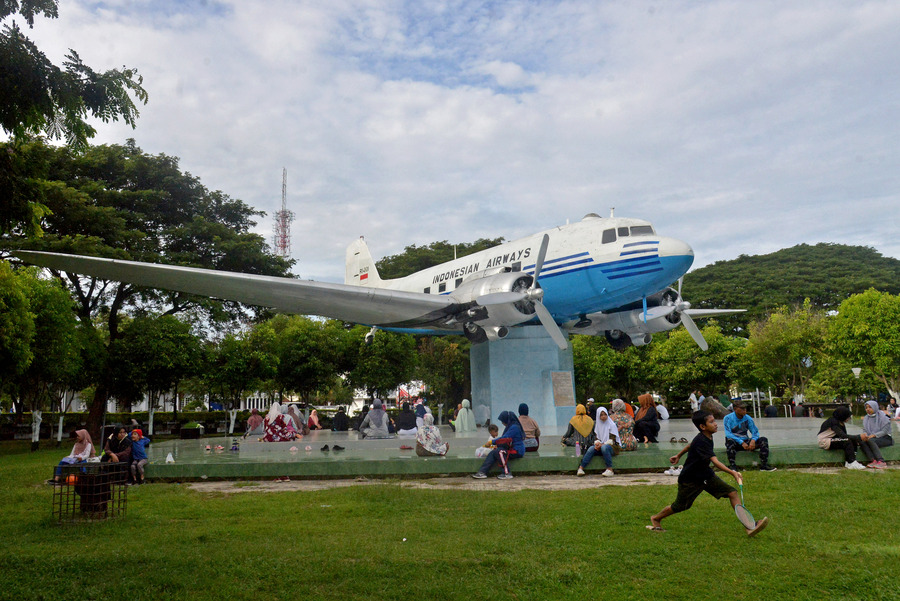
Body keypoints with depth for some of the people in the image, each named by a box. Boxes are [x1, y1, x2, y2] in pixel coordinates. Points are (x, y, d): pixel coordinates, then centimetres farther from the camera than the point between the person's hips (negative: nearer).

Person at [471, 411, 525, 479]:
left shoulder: (514, 427, -15)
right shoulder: (511, 426, 16)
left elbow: (505, 439, -21)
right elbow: (506, 439, 20)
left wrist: (492, 442, -13)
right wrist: (497, 445, 5)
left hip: (517, 451, -9)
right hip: (512, 449, 9)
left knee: (499, 451, -28)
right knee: (493, 452, -7)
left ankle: (507, 474, -22)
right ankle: (482, 472, -14)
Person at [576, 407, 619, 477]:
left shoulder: (611, 425, -4)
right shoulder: (597, 425, 13)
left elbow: (612, 440, -10)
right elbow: (596, 437, 11)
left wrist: (602, 444, -20)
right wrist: (597, 443, -12)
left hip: (612, 446, -4)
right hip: (601, 446, 5)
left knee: (604, 447, -38)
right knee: (591, 448, -24)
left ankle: (610, 469, -33)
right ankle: (581, 468, -31)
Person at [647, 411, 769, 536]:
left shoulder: (707, 437, -1)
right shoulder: (701, 442, -30)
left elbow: (690, 445, 18)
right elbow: (715, 461, -41)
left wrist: (678, 455, 32)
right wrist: (732, 472, -52)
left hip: (706, 475, 8)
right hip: (690, 480, -8)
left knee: (732, 493, -9)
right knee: (679, 507, 9)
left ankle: (748, 526, -10)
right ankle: (656, 518, 35)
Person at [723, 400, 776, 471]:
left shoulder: (748, 418, 4)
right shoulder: (728, 418, -8)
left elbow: (755, 432, 4)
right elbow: (728, 434, -18)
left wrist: (753, 440, -20)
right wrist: (741, 442, -28)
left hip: (746, 442, 4)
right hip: (735, 443, -4)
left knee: (763, 439, -15)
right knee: (730, 440, -38)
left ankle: (764, 465, -16)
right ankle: (732, 466, -34)